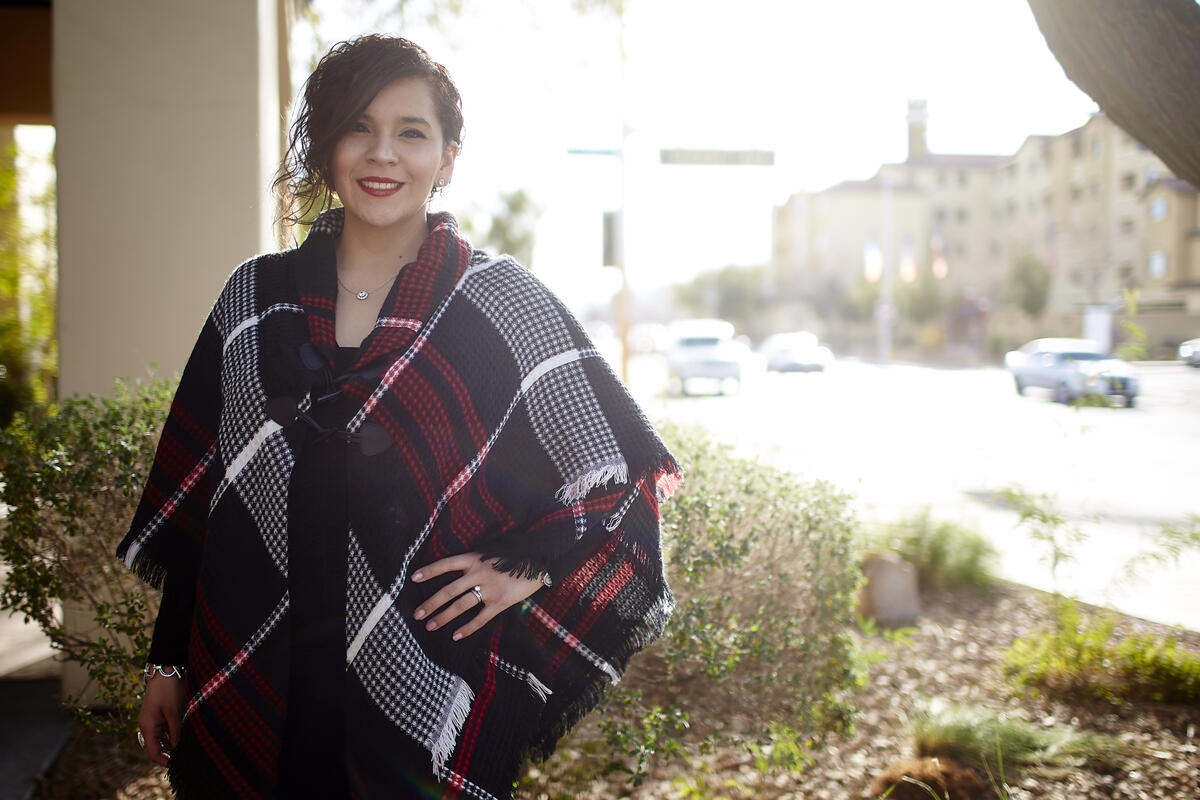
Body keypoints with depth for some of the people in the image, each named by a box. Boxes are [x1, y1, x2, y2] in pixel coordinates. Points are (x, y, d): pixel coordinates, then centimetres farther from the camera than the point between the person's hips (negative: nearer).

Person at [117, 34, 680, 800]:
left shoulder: (503, 303, -4)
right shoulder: (256, 300, 5)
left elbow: (622, 471, 0)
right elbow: (193, 499, 9)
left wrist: (524, 569, -11)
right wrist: (170, 661, 8)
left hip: (429, 680, -2)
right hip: (254, 684, 3)